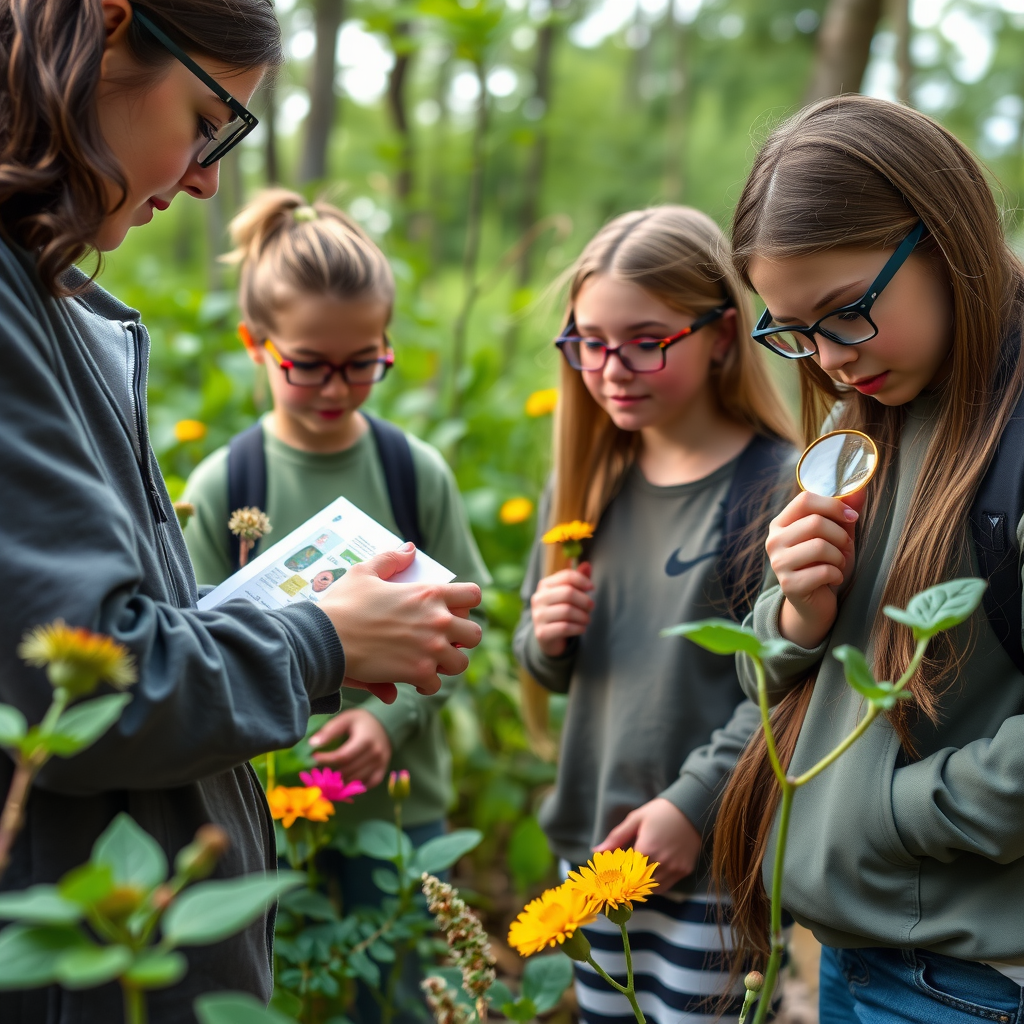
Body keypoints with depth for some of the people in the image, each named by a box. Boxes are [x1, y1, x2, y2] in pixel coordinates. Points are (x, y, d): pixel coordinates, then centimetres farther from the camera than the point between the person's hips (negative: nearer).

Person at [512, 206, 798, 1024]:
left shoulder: (775, 487, -14)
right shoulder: (585, 485, 6)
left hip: (715, 864, -6)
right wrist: (546, 639, -6)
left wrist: (695, 804, -18)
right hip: (592, 840, 6)